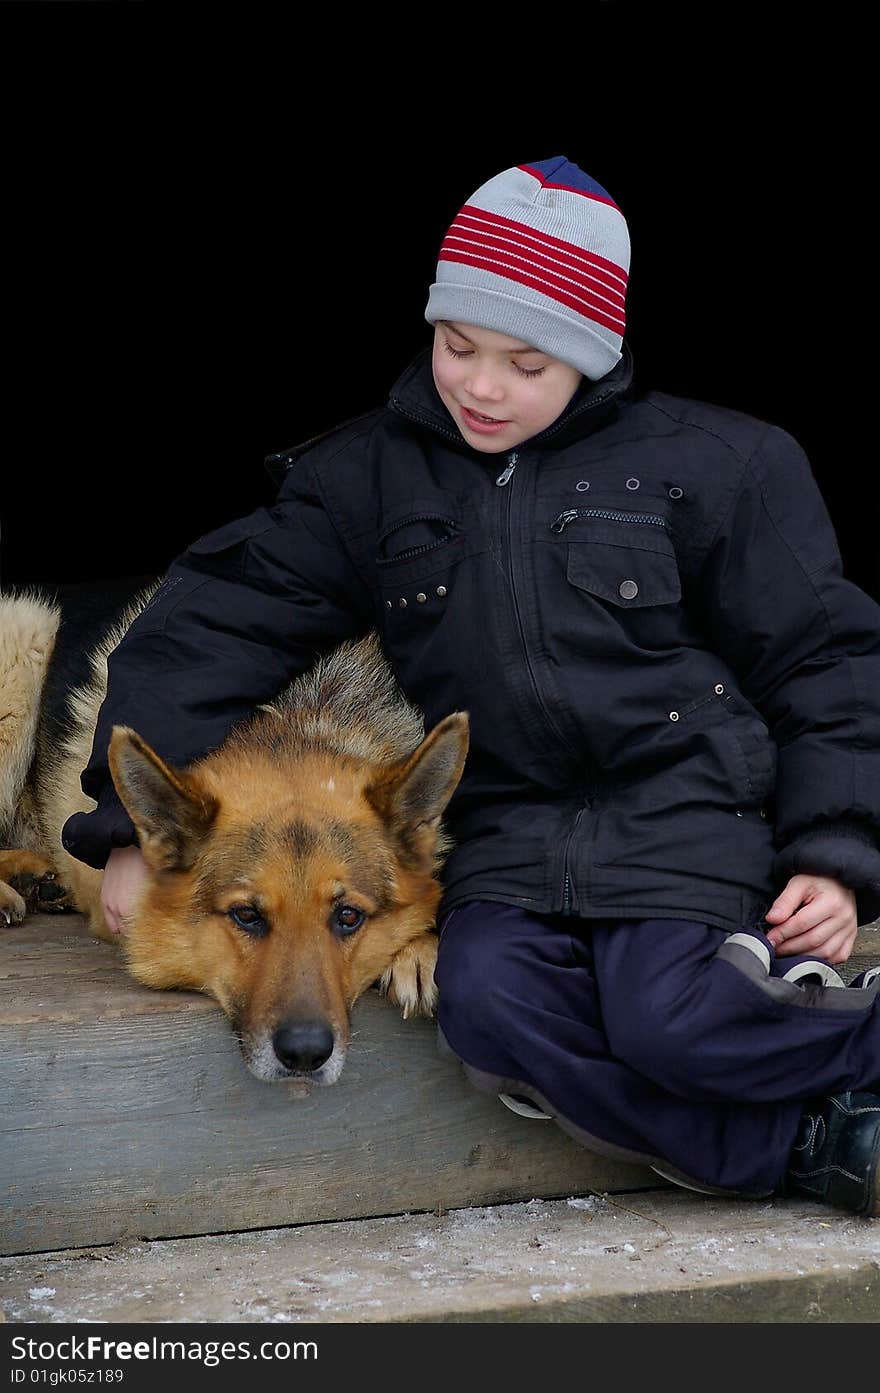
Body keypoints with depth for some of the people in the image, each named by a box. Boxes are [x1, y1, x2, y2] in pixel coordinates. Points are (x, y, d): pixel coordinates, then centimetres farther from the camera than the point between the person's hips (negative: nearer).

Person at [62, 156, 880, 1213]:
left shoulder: (711, 461, 4)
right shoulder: (367, 474, 9)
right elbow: (215, 624, 4)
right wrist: (130, 826, -7)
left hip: (684, 808, -3)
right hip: (506, 836, 3)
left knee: (673, 1023, -31)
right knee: (489, 1009, -29)